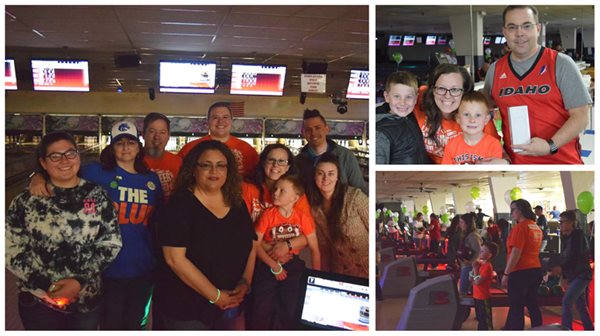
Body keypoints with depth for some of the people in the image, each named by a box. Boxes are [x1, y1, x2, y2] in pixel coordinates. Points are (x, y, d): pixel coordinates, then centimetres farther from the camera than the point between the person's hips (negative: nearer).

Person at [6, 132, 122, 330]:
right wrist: (48, 285, -14)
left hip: (87, 300, 1)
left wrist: (80, 281, -15)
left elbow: (111, 243, -4)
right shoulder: (26, 201, -3)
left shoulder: (97, 195, -1)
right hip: (39, 302, -1)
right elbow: (11, 251, -5)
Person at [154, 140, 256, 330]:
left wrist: (246, 282, -5)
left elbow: (250, 245, 11)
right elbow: (175, 259, -19)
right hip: (185, 307, -5)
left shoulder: (237, 204, 4)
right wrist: (215, 296, -18)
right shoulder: (180, 203, -12)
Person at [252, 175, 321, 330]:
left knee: (289, 310, 0)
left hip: (293, 265, 1)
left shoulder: (303, 219, -4)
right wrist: (274, 266, -15)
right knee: (262, 310, -5)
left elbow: (314, 249, 0)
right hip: (267, 266, -1)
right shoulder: (268, 215, -8)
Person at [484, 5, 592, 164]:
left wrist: (551, 146, -21)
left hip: (562, 161, -3)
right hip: (516, 161, 3)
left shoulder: (561, 63, -6)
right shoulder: (495, 70, 3)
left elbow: (580, 117, -8)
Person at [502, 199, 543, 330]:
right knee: (533, 304, 14)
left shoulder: (520, 227, -14)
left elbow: (516, 253, -20)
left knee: (516, 307, -3)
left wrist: (506, 274, -17)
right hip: (535, 270, 9)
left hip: (521, 271, -9)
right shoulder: (537, 228, 14)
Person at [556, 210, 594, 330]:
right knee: (580, 304, 14)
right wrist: (565, 277, 11)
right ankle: (589, 329, 24)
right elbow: (565, 258, 13)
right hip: (573, 276, 9)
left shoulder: (578, 236, -13)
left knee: (567, 301, -16)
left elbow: (576, 258, -22)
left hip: (581, 275, -9)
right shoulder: (566, 238, 10)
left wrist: (560, 268, -19)